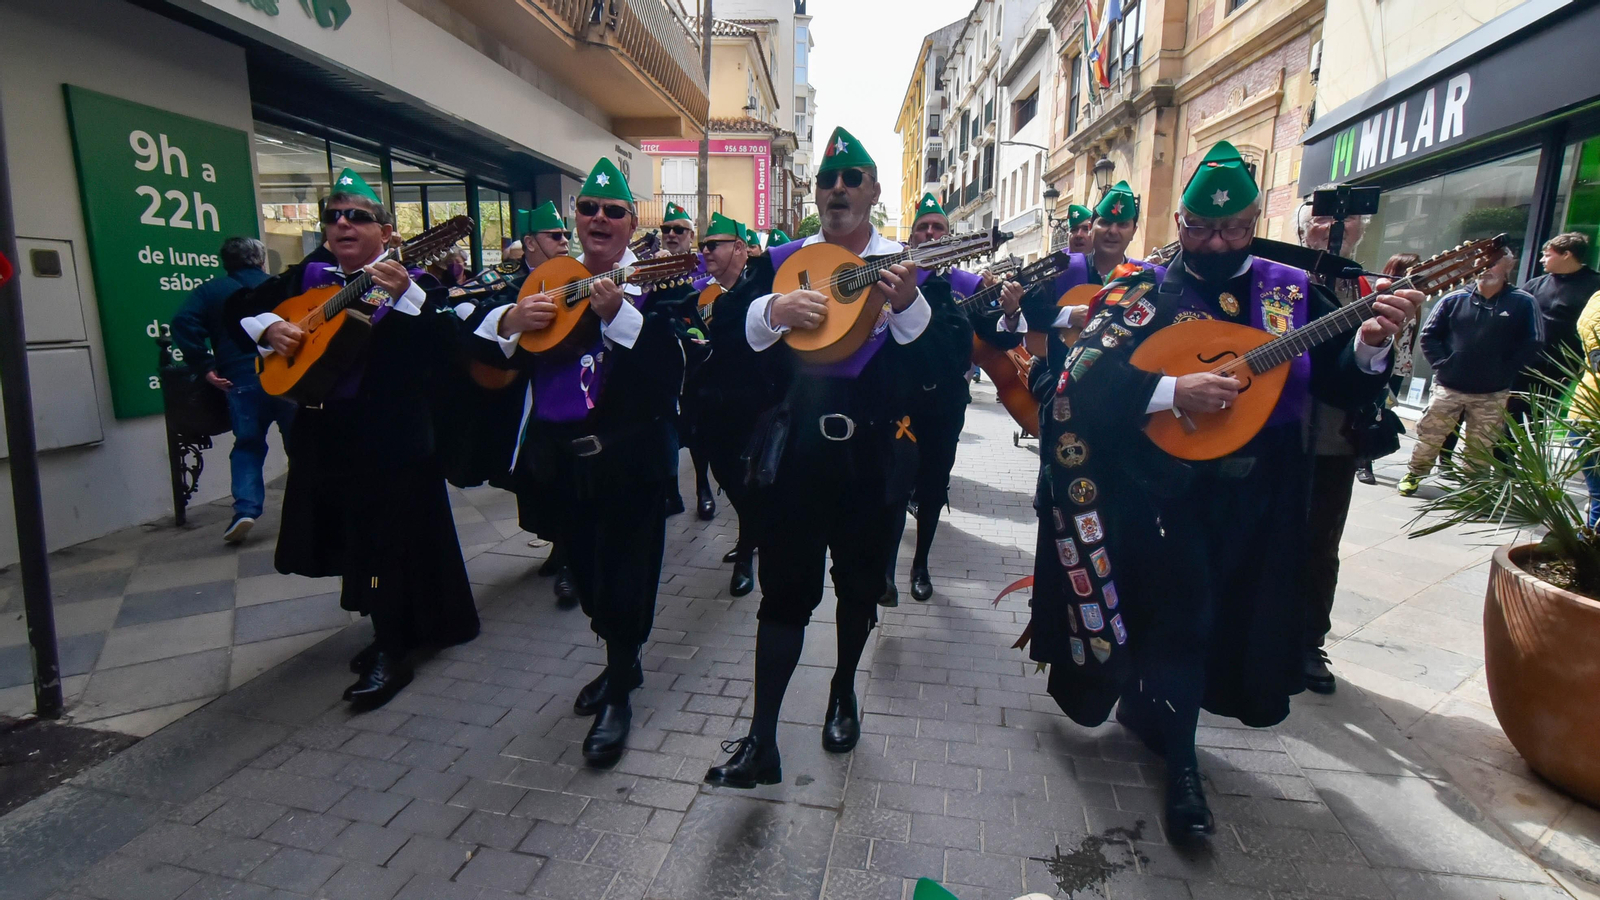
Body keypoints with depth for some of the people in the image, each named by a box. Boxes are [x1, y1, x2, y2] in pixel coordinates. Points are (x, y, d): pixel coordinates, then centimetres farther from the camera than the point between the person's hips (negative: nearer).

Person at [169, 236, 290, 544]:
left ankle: (246, 509, -6)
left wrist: (205, 368, -3)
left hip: (241, 380, 0)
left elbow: (183, 323, -5)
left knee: (248, 445, 9)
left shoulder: (210, 291, 9)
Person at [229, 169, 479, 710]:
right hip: (323, 436, 7)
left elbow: (443, 349, -19)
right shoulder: (307, 278, 10)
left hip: (394, 436, -6)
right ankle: (391, 628, 36)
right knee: (351, 540, 17)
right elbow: (239, 307, 19)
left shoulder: (413, 283, -6)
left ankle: (391, 654, 12)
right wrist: (269, 326, -2)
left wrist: (405, 295, -32)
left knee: (389, 544, -1)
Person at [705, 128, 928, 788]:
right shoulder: (779, 263, 6)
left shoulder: (907, 266, 4)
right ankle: (761, 739, 11)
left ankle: (843, 694, 41)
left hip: (874, 458, 1)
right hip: (797, 453, 0)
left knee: (860, 585, 16)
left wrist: (908, 305, -26)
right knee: (786, 589, 2)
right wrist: (774, 309, -23)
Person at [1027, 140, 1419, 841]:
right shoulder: (1142, 291, -4)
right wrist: (1172, 391, -28)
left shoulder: (1294, 293, 6)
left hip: (1259, 494, 4)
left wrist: (1369, 345, -16)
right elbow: (1084, 374, -17)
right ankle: (1180, 764, 11)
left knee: (1235, 614, 14)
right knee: (1183, 607, -8)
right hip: (1165, 483, -4)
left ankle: (1144, 701, 39)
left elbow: (1346, 388, 5)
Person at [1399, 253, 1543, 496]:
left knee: (1481, 449, 8)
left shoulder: (1523, 303, -1)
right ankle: (1414, 475, 23)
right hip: (1447, 388, 0)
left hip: (1492, 395, 0)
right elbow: (1429, 335, 5)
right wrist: (1442, 364, -4)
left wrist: (1506, 373, -5)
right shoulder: (1454, 300, 1)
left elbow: (1533, 344, -1)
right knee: (1428, 436, 5)